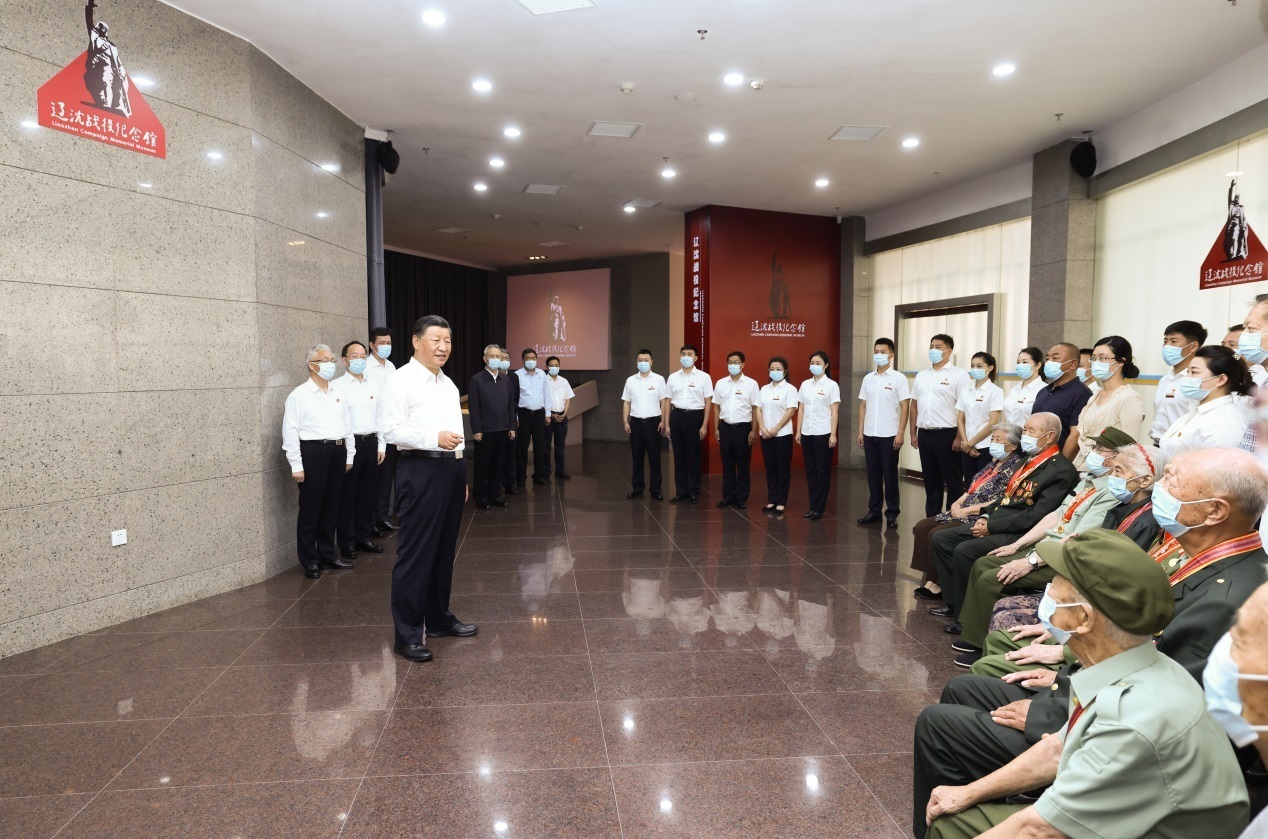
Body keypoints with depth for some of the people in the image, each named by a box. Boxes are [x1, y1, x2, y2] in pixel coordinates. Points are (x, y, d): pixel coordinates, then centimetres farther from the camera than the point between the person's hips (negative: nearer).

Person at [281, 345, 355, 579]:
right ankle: (310, 561, 13)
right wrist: (296, 465, -14)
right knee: (310, 510, 2)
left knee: (331, 507, 14)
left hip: (337, 452, 6)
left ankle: (327, 554, 27)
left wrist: (349, 456, 13)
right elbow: (290, 432, -10)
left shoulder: (337, 393, 13)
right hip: (313, 452, -6)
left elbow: (347, 425, 17)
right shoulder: (299, 395, -6)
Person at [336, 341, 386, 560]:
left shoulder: (373, 386, 13)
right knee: (347, 494, 2)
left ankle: (363, 537, 24)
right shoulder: (337, 386, -5)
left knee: (368, 493, 12)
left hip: (371, 443, 6)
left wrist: (381, 445, 11)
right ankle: (347, 542, 13)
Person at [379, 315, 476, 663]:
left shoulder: (448, 384, 18)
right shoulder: (402, 380, -7)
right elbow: (392, 429, -16)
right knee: (415, 552, -5)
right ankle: (407, 634, 3)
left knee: (444, 549, 15)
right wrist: (434, 438, -25)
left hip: (450, 469, 8)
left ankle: (439, 618, 29)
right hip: (421, 470, -8)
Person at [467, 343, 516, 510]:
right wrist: (476, 430, -13)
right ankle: (481, 497, 15)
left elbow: (511, 404, 11)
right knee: (482, 466, 5)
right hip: (484, 431, -4)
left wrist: (511, 427, 7)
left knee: (498, 465, 11)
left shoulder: (506, 379, 10)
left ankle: (495, 495, 21)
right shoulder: (476, 380, -5)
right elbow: (473, 407, -8)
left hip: (503, 430, 4)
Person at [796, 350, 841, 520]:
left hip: (823, 433, -5)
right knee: (810, 469, 8)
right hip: (807, 432, 5)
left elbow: (834, 411, -6)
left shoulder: (831, 385, -3)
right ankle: (812, 506, 15)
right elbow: (801, 409, 11)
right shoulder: (805, 385, 9)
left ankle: (819, 508, 6)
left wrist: (833, 434, -12)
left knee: (822, 470, 1)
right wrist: (798, 431, 7)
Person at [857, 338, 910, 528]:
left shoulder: (898, 378, -4)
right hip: (870, 434, 4)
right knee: (873, 474, 9)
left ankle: (892, 513, 10)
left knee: (889, 474, 2)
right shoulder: (868, 378, 10)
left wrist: (900, 433, -12)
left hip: (889, 435, -4)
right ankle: (874, 510, 17)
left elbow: (905, 407, -6)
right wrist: (860, 431, 7)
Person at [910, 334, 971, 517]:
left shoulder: (958, 375, -5)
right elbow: (914, 405, 15)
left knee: (953, 480, 3)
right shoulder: (922, 375, 13)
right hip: (925, 434, 5)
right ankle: (931, 517, 20)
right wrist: (913, 433, 11)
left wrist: (959, 437, -14)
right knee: (930, 479, 12)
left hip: (946, 434, -5)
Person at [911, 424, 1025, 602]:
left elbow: (1000, 502, -18)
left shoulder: (1016, 467, -11)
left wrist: (965, 510, -16)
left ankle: (937, 585, -9)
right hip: (964, 513, 10)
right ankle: (928, 579, -4)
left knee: (937, 534, -23)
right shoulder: (994, 463, 17)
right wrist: (957, 503, 1)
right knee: (922, 526, -3)